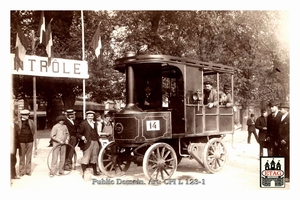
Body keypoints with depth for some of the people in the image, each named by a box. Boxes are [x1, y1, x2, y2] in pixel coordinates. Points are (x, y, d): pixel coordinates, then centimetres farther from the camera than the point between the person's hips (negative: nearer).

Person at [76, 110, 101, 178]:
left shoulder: (95, 123, 16)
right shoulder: (83, 124, -5)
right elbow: (78, 133, -10)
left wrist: (98, 139, 8)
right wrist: (82, 137, -28)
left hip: (95, 142, 6)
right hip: (88, 143, -6)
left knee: (94, 157, 16)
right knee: (86, 157, -6)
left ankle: (95, 171, 30)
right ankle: (84, 172, 0)